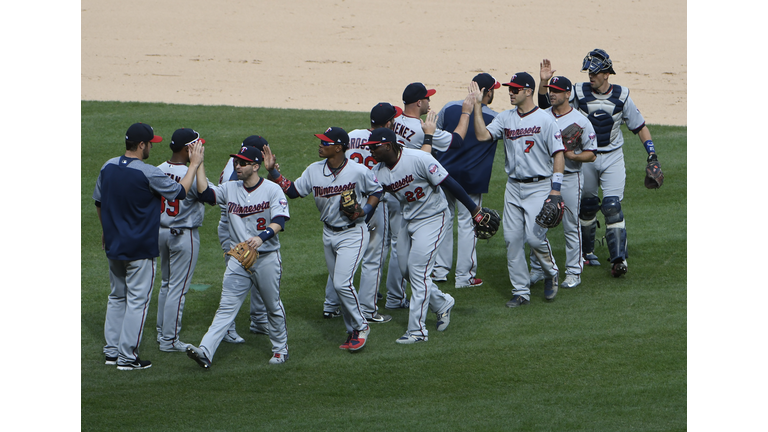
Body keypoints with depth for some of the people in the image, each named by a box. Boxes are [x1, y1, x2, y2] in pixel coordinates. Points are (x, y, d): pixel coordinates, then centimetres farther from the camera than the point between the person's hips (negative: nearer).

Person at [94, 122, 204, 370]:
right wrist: (194, 164, 0)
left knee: (116, 297, 17)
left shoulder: (108, 167, 2)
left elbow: (98, 201, 14)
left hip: (113, 245, 7)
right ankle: (127, 357, 0)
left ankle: (111, 351, 19)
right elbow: (180, 191, -11)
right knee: (137, 300, 0)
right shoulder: (148, 174, -20)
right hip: (140, 248, -7)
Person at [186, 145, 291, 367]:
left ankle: (280, 349, 30)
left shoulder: (272, 190, -7)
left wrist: (262, 237, -36)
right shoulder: (230, 189, 7)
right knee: (226, 306, -6)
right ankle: (205, 351, -18)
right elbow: (205, 193, -7)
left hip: (267, 258, -3)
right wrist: (199, 163, -10)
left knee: (273, 306, 11)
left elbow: (279, 221, -18)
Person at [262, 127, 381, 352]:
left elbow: (376, 191, -1)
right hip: (329, 234, 6)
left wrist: (364, 211, -17)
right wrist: (272, 171, -8)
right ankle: (353, 332, 25)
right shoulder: (314, 170, -4)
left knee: (342, 283, -17)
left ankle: (361, 326, 2)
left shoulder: (359, 171, -16)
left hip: (352, 233, -6)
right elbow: (292, 190, 1)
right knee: (339, 285, 12)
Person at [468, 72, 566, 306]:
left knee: (534, 236, -14)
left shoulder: (545, 120, -7)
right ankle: (521, 291, 10)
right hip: (513, 188, 5)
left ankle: (551, 273, 14)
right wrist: (477, 105, -8)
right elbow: (482, 135, -5)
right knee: (512, 239, 2)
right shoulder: (505, 118, 7)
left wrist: (556, 188, -14)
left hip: (539, 187, -5)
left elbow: (558, 154, -8)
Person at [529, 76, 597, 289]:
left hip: (569, 178, -4)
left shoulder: (580, 121, -6)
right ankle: (537, 269, 19)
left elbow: (591, 154, -4)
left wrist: (572, 156, -21)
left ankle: (574, 272, 9)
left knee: (571, 227, 1)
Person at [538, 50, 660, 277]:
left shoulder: (621, 96, -3)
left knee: (612, 206, -14)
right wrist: (544, 82, -25)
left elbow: (639, 126, 5)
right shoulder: (579, 93, -6)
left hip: (613, 158, -1)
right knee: (587, 206, 10)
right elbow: (547, 105, -9)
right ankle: (587, 252, 29)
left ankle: (618, 258, -15)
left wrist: (652, 154, -1)